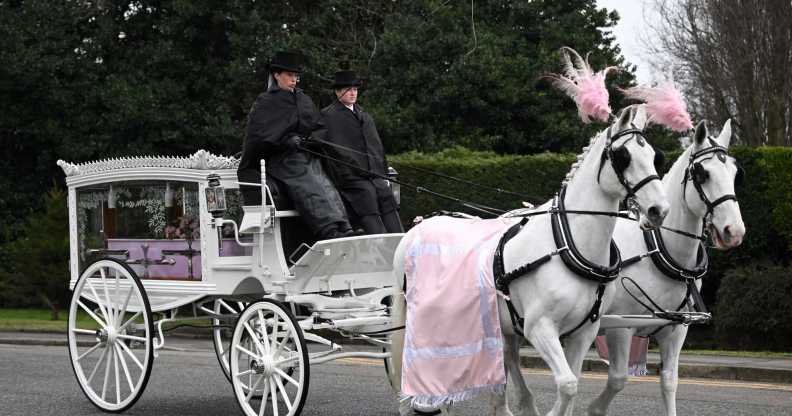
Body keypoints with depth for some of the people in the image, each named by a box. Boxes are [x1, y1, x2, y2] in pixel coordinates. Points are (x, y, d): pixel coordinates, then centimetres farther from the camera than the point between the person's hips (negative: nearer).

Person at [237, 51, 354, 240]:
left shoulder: (304, 100, 24)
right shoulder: (265, 103, 6)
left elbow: (318, 127, 29)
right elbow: (257, 135, -4)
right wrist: (286, 141, -15)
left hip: (308, 158, 6)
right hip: (283, 160, -6)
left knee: (327, 189, -18)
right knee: (311, 190, -27)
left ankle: (342, 229, -34)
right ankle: (332, 232, -44)